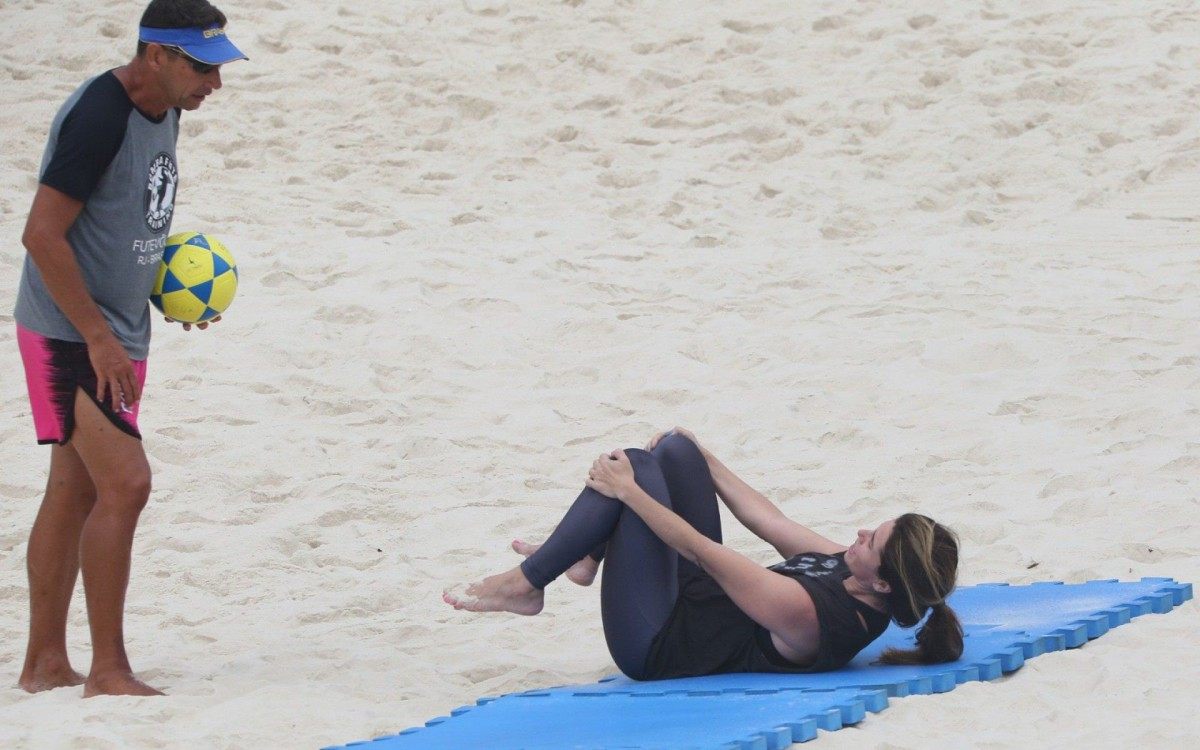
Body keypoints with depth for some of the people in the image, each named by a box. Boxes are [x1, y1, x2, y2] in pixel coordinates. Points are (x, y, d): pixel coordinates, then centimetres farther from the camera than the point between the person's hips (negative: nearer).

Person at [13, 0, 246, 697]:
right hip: (71, 337, -9)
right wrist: (99, 339, -23)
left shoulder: (164, 112, 8)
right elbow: (43, 234, -23)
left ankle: (45, 663, 19)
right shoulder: (99, 116, -21)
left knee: (76, 493, 12)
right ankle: (109, 670, -9)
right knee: (126, 484, -15)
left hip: (116, 335, 9)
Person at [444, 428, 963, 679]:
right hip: (697, 601, 9)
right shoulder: (849, 574, -8)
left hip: (657, 647, -9)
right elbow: (770, 523, 5)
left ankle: (527, 584, 0)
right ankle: (587, 558, 19)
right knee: (673, 451, 4)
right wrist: (699, 457, 14)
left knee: (638, 473, -16)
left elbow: (701, 551, -29)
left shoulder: (806, 616, -34)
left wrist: (628, 491, -21)